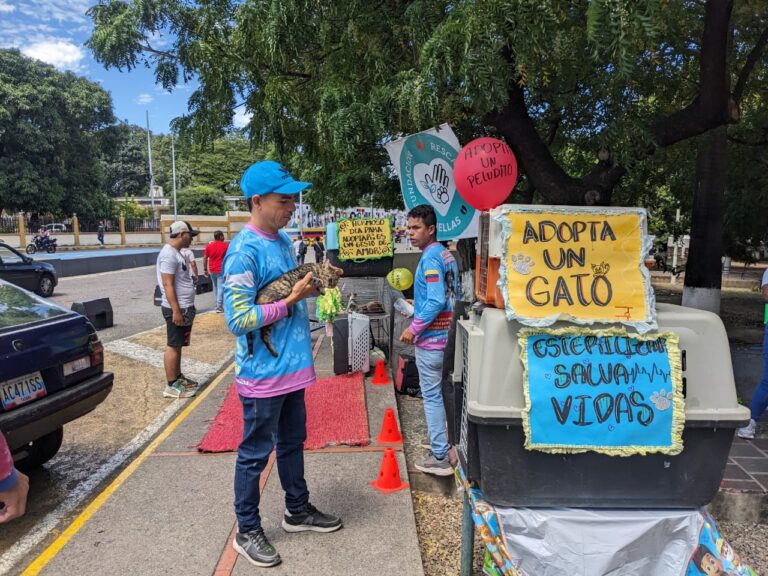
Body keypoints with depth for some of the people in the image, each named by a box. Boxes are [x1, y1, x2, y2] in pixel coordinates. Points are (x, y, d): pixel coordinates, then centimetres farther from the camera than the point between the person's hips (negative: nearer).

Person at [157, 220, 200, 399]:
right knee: (173, 346, -4)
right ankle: (171, 385, 3)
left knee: (178, 345, 17)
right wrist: (176, 310, -25)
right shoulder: (169, 254, -18)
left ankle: (178, 377, 27)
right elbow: (168, 285, -23)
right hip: (176, 309, -10)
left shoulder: (177, 253, 14)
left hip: (184, 307, 10)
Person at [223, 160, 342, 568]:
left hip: (292, 366, 9)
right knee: (255, 454, 8)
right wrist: (292, 300, -25)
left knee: (292, 443, 22)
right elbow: (238, 319, -25)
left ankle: (298, 510, 41)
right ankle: (247, 532, 28)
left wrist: (313, 282, 3)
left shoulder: (283, 241, 7)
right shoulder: (244, 252, -21)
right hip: (263, 373, -9)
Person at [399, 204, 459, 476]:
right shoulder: (446, 254, 11)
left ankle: (440, 458, 8)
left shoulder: (430, 257, -17)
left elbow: (435, 301, -24)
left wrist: (413, 329, -16)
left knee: (432, 397, 0)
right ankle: (446, 443, 29)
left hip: (431, 339, -9)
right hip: (448, 335, 9)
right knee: (445, 393, 17)